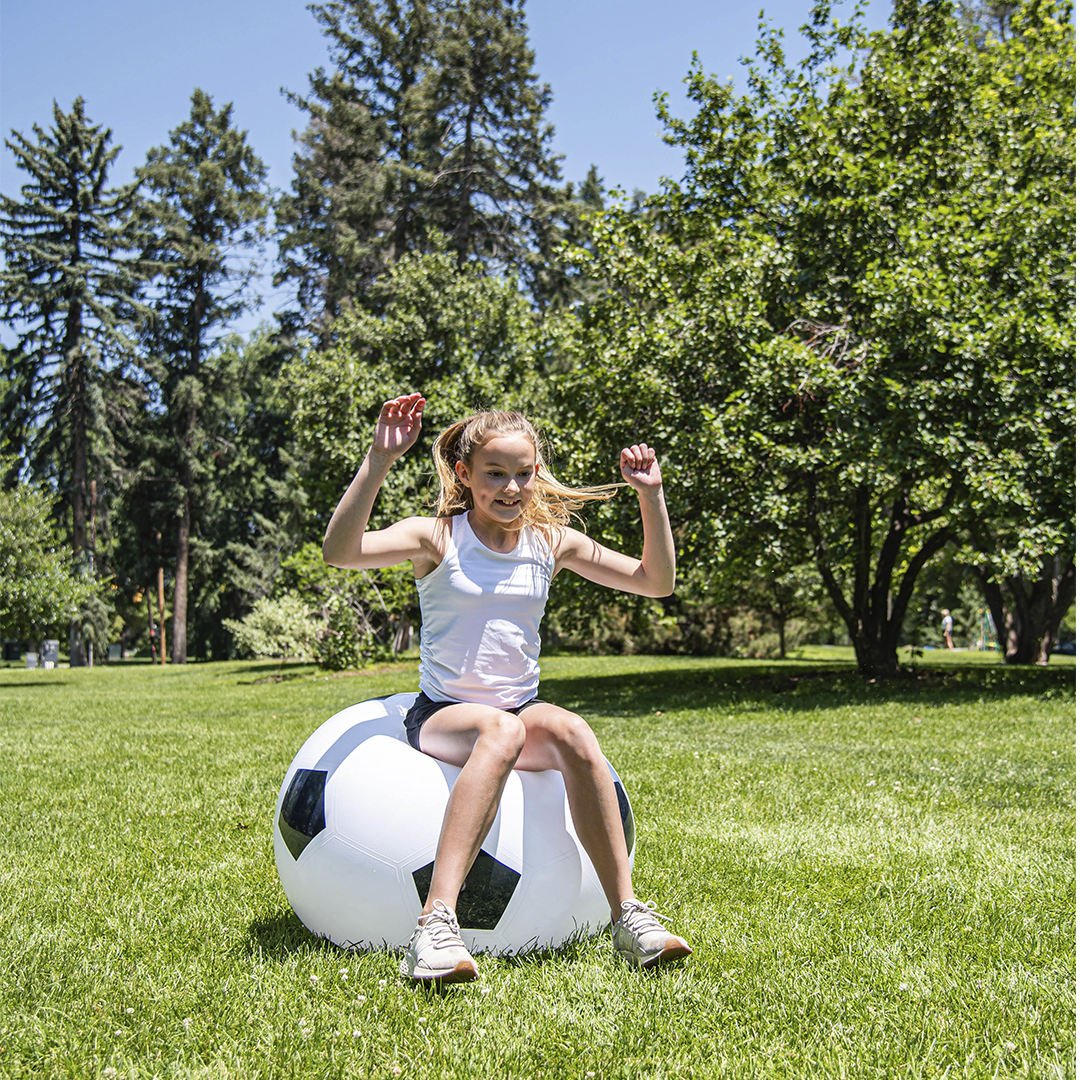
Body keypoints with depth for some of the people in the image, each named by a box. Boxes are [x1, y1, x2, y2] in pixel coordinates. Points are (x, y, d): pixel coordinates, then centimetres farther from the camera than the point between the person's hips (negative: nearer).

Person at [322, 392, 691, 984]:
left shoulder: (551, 542, 6)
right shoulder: (437, 537, -5)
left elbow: (656, 581, 9)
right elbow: (340, 551, -24)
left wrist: (651, 495, -1)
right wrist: (379, 460, -30)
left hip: (522, 709, 3)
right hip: (441, 714, -3)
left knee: (570, 730, -31)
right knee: (502, 731, -37)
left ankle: (628, 915, -27)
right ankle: (436, 923, -43)